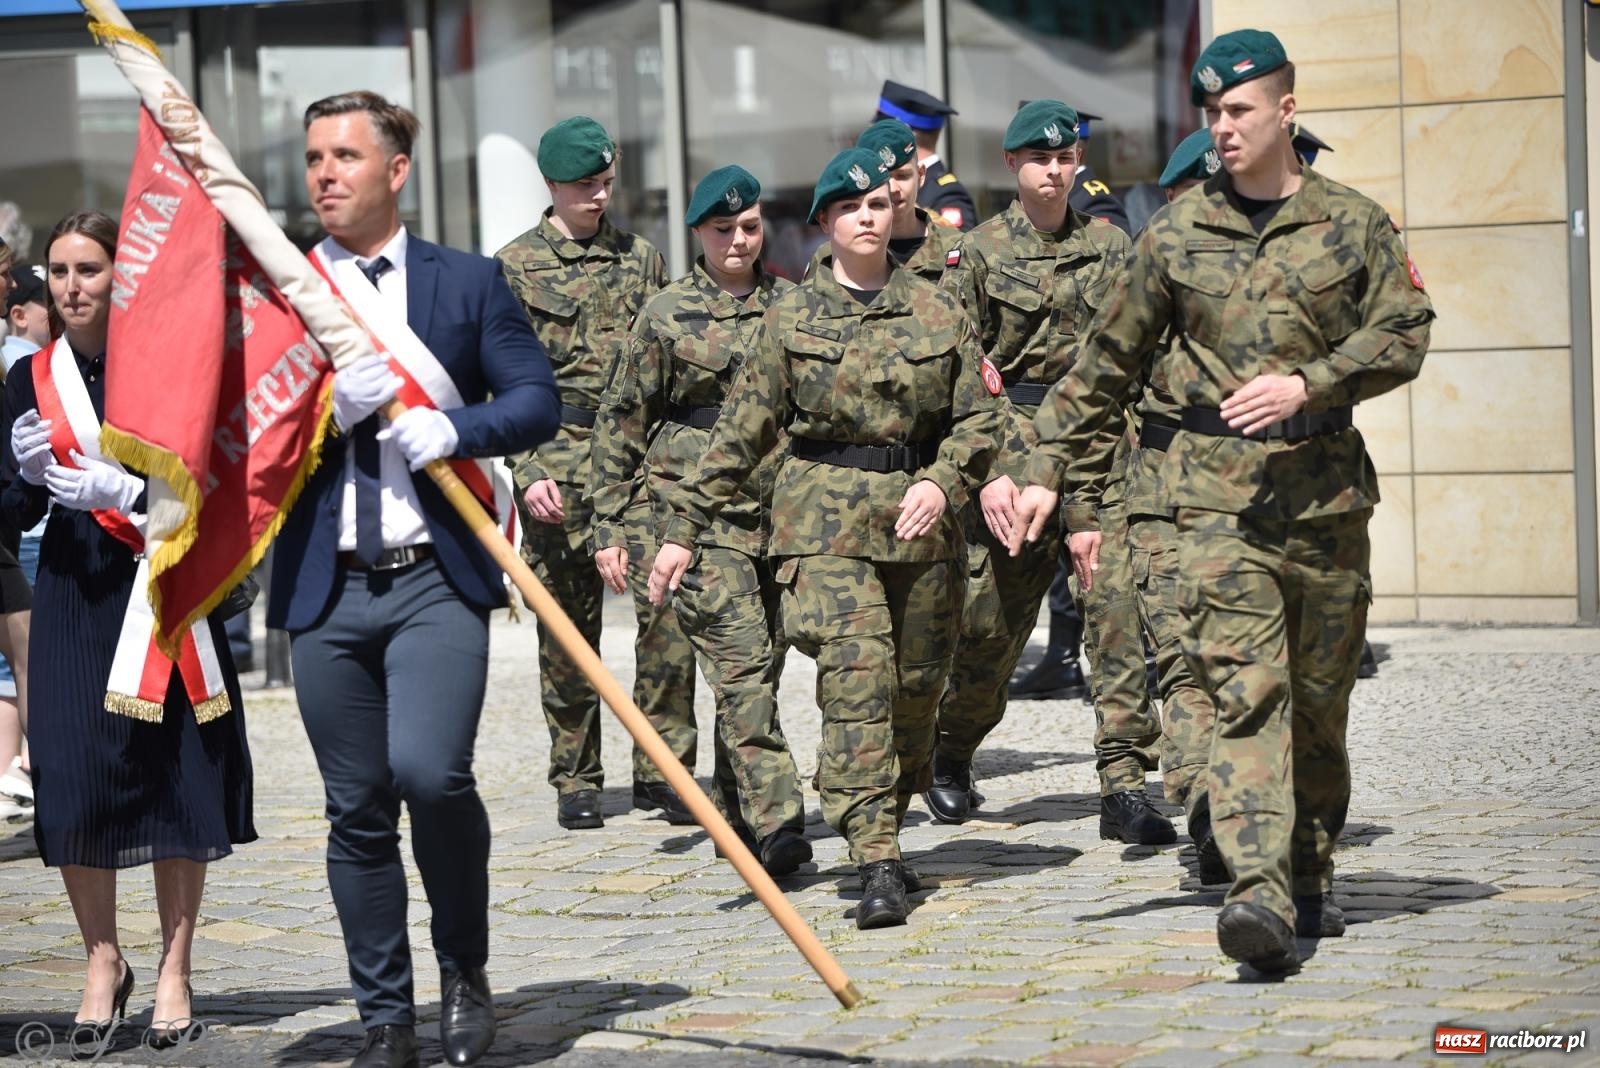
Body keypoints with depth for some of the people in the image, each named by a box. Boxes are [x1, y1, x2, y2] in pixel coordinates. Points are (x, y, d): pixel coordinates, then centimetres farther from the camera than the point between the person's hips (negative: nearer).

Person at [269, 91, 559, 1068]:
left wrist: (454, 427, -16)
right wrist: (327, 406, -13)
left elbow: (539, 401, 2)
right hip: (327, 588, 2)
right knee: (357, 811, 5)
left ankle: (465, 967, 5)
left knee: (429, 772, -20)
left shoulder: (469, 281, 7)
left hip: (437, 581, -2)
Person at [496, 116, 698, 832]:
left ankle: (661, 768, -3)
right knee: (567, 630, 4)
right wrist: (530, 470, -11)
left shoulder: (641, 259, 14)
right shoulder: (515, 267, 4)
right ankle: (576, 780, 15)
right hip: (557, 463, -2)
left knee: (667, 605, -12)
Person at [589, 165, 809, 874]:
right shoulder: (667, 315, 2)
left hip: (783, 513, 4)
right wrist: (609, 525, 1)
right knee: (741, 664, -14)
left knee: (762, 668, 8)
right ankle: (776, 823, -19)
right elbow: (620, 422, 5)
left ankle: (734, 819, 20)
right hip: (699, 513, -4)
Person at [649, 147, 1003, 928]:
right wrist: (685, 526, 1)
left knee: (916, 683, 8)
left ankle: (886, 831, 28)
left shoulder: (936, 312, 8)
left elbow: (980, 412, 8)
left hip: (919, 520, 3)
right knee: (854, 676, -14)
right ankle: (876, 864, -17)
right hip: (826, 519, -3)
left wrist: (942, 481, -10)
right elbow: (743, 430, 4)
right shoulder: (793, 317, 4)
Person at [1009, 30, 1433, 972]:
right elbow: (1108, 362, 12)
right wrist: (1052, 472, 10)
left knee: (1320, 696, 10)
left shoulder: (1355, 224, 5)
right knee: (1244, 689, -14)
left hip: (1329, 487, 1)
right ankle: (1260, 895, -24)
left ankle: (1312, 879, 28)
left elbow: (1405, 336, -2)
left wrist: (1306, 384, -17)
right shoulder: (1177, 234, 6)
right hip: (1219, 489, -1)